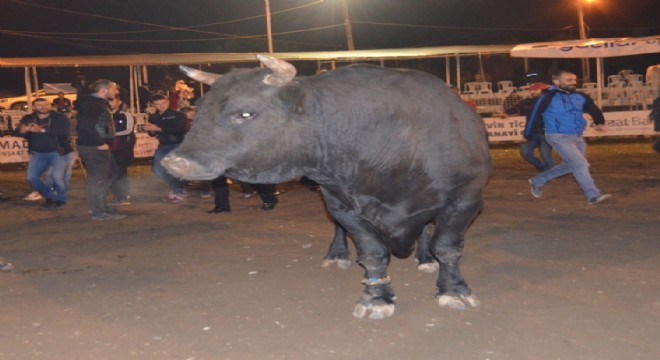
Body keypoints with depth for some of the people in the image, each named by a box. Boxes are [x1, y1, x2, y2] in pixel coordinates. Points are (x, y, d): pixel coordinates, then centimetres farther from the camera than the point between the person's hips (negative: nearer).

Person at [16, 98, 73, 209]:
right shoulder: (28, 119, 3)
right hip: (38, 154, 4)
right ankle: (50, 196, 22)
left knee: (57, 176, -19)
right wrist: (23, 131, -34)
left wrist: (42, 130, -33)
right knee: (32, 177, -1)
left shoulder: (60, 118, -9)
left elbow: (64, 131, -26)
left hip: (57, 152, -4)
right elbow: (20, 132, -8)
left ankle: (61, 198, 10)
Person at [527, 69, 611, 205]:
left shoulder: (580, 97, 5)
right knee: (580, 164, -15)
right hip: (558, 137, -8)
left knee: (570, 165, 18)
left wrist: (599, 122, -4)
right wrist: (527, 135, 0)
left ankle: (537, 181, 31)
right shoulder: (548, 98, -12)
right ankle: (593, 196, -9)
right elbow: (534, 115, -6)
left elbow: (594, 109, 15)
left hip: (577, 137, 8)